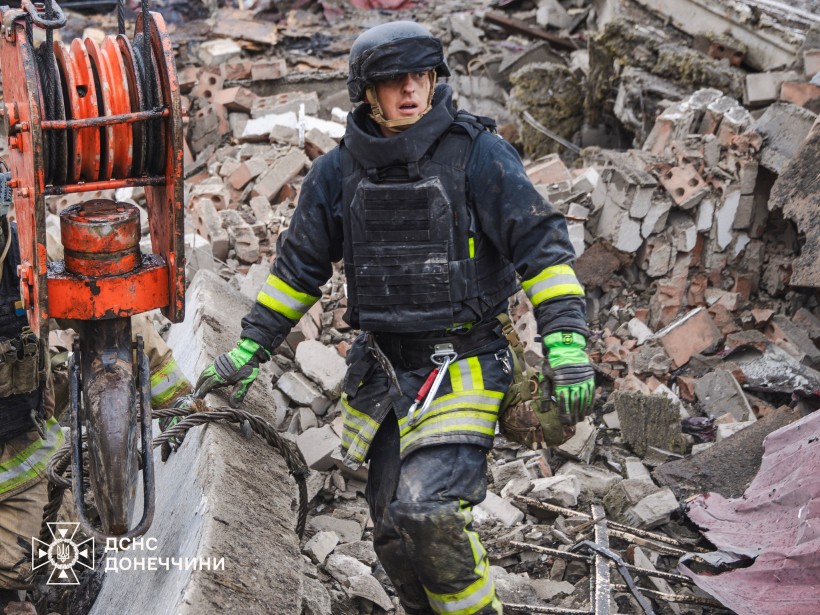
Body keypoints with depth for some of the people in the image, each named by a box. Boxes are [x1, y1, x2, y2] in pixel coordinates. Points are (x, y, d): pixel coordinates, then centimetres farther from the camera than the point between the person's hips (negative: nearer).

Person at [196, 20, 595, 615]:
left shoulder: (478, 154, -7)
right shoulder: (339, 171, 6)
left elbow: (541, 243, -9)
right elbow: (300, 264, 15)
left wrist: (566, 344, -18)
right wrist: (250, 349, 16)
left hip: (462, 368, -5)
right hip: (384, 372, 5)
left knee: (428, 512, -19)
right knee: (394, 532, 8)